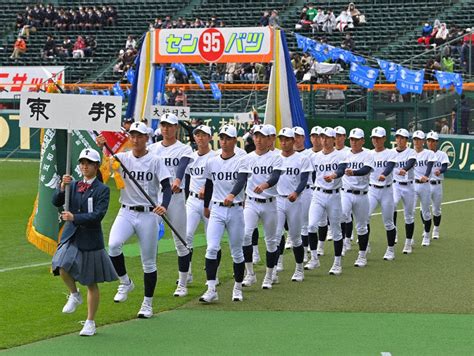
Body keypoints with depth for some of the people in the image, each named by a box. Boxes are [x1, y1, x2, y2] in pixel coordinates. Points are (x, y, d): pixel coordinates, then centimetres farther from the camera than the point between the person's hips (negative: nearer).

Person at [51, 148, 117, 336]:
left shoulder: (102, 189, -6)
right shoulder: (73, 186, 9)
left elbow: (98, 215, -17)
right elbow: (56, 202, -2)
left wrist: (74, 218, -25)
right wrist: (62, 187, -19)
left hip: (90, 240, -3)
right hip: (71, 237, 3)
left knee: (91, 284, 5)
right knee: (63, 268, -22)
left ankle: (90, 322, 18)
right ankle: (74, 294, 10)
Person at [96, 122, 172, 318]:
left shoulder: (155, 161, -3)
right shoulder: (122, 158, 3)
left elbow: (167, 186, -9)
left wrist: (164, 205, -28)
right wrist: (100, 148, -24)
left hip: (148, 214, -1)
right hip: (126, 213, 1)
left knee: (148, 261, 5)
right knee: (113, 245, -25)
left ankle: (148, 303, 19)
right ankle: (125, 282, -1)